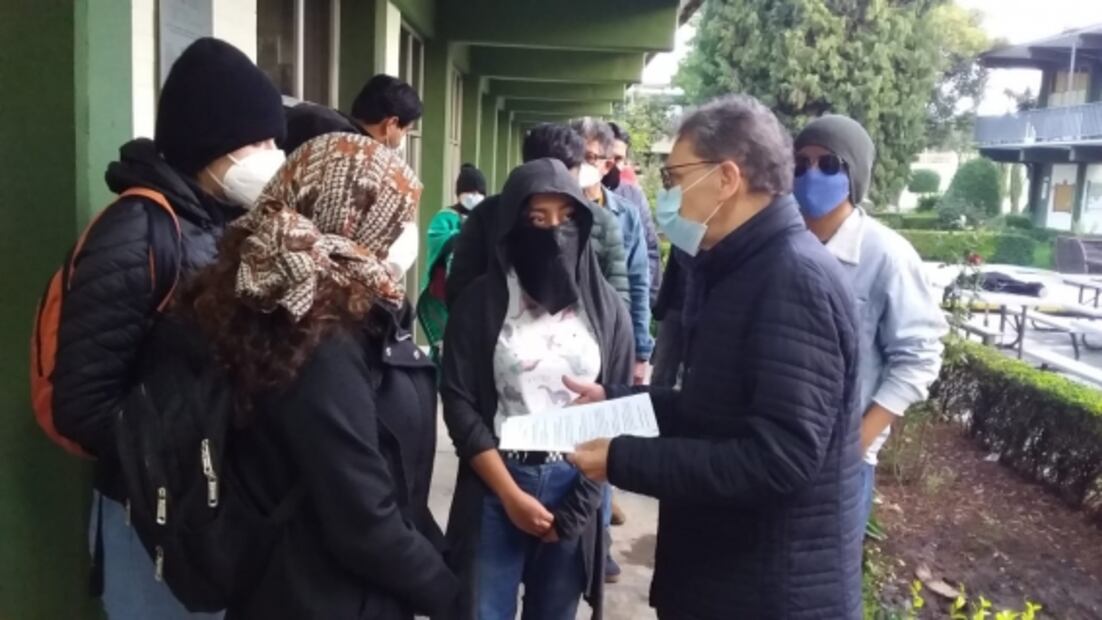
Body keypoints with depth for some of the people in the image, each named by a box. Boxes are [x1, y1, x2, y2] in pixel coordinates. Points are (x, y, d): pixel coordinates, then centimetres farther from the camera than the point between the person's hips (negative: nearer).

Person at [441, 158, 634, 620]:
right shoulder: (481, 301, -3)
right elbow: (459, 404, -5)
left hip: (573, 489, 2)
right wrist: (511, 494, -9)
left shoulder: (606, 306, 2)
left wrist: (578, 504, -3)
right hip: (495, 486, -1)